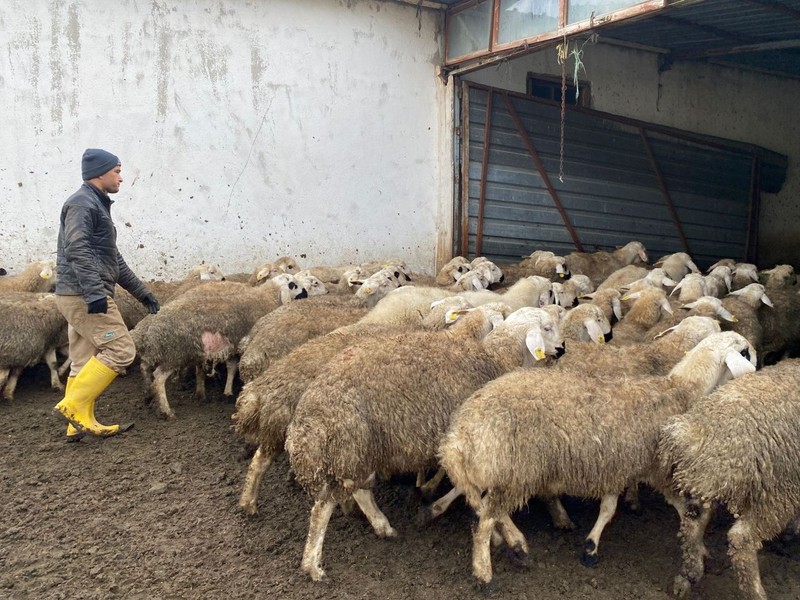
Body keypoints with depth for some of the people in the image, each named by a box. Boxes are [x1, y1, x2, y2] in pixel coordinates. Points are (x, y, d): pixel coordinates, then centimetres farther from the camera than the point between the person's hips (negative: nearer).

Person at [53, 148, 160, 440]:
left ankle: (80, 424, 14)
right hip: (83, 295, -10)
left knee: (85, 361, 10)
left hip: (81, 297, 10)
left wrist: (141, 291, 25)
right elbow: (77, 251, -22)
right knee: (120, 350, -10)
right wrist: (95, 293, -30)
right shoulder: (81, 203, -9)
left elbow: (113, 258, 26)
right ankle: (73, 404, -6)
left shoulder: (96, 205, 22)